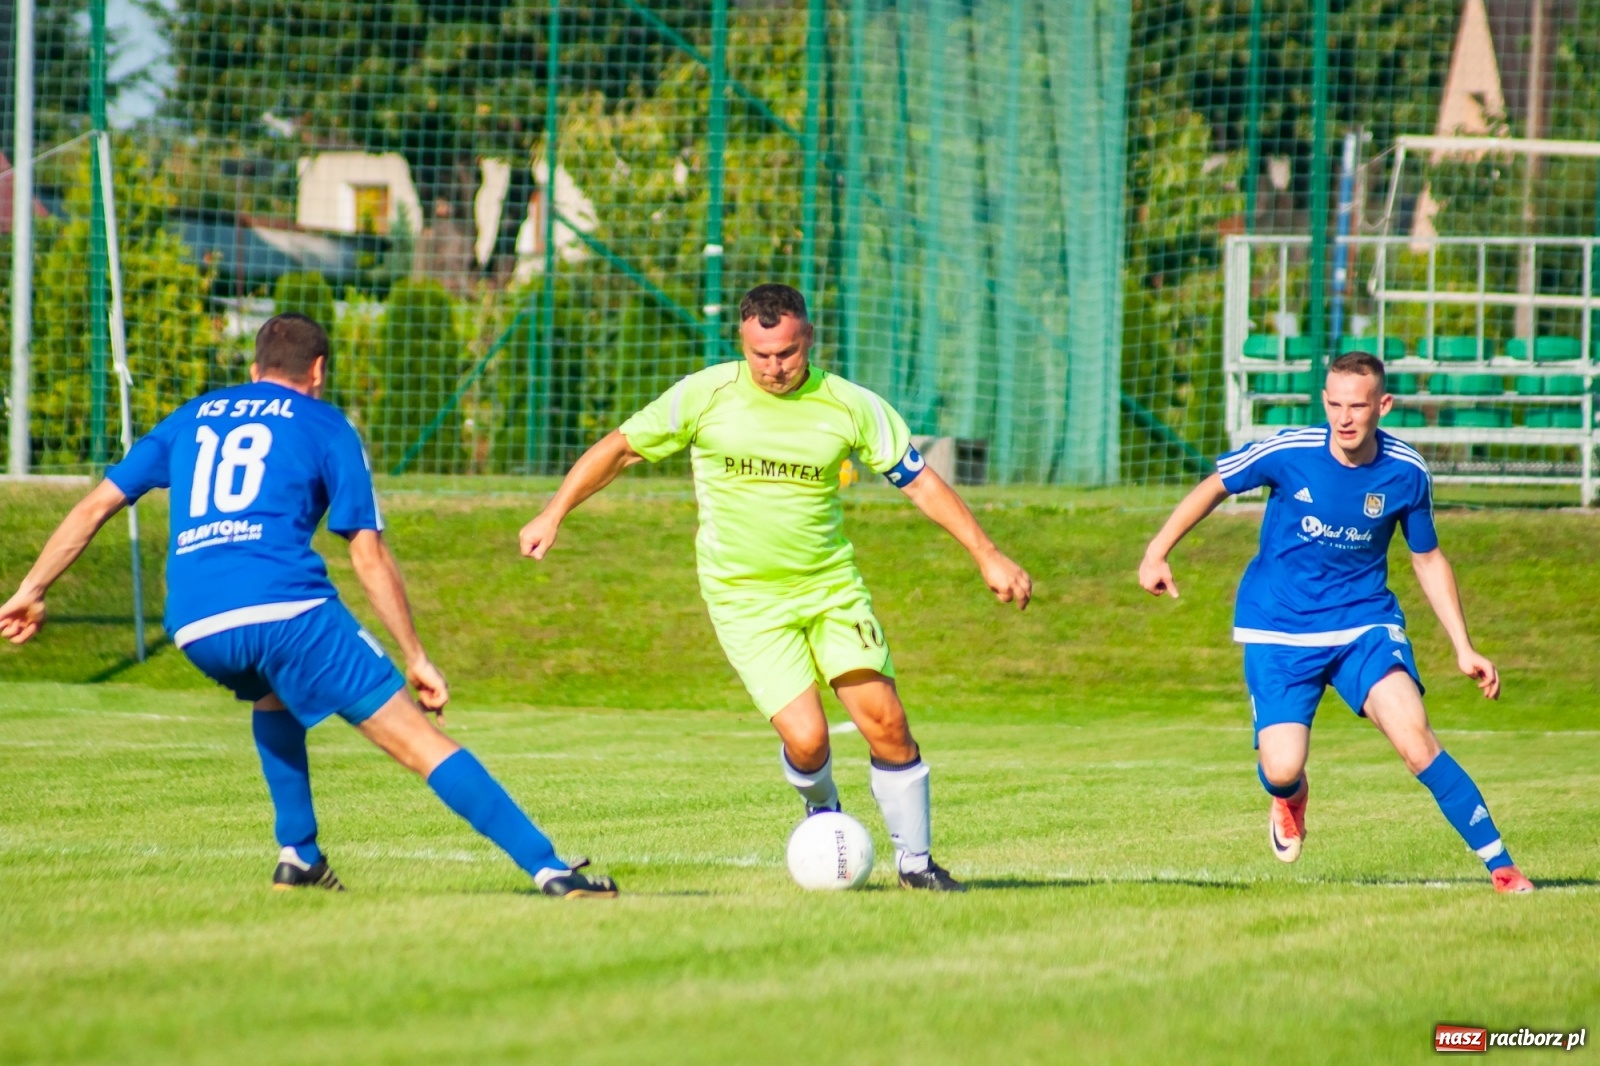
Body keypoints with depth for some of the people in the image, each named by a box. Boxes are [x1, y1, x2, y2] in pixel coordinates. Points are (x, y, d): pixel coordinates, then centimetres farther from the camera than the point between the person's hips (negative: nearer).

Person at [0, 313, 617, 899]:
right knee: (420, 742, -5)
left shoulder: (191, 418, 25)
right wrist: (416, 658, 10)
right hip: (289, 608, -4)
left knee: (271, 695, 38)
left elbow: (94, 507, 24)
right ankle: (547, 869, -15)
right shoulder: (325, 426, 14)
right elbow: (370, 558, 8)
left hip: (196, 630, 4)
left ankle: (298, 856, 29)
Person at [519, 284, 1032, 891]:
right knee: (805, 739, -14)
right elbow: (621, 448, 5)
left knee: (884, 720, -11)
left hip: (832, 586, 2)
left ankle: (915, 860, 6)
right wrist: (553, 515, 0)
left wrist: (987, 556, -1)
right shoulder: (704, 396, -6)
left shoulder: (851, 406, -3)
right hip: (745, 599, -2)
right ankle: (822, 809, 21)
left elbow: (920, 481, 3)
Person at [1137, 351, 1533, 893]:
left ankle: (1501, 866, -15)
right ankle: (1290, 798, 26)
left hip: (1365, 621, 1)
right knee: (1281, 769, -15)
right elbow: (1215, 486, 2)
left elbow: (1428, 560, 6)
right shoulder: (1288, 452, -17)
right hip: (1277, 631, -1)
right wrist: (1157, 552, 1)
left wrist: (1464, 648, 3)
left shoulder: (1407, 473, -10)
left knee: (1414, 737, -22)